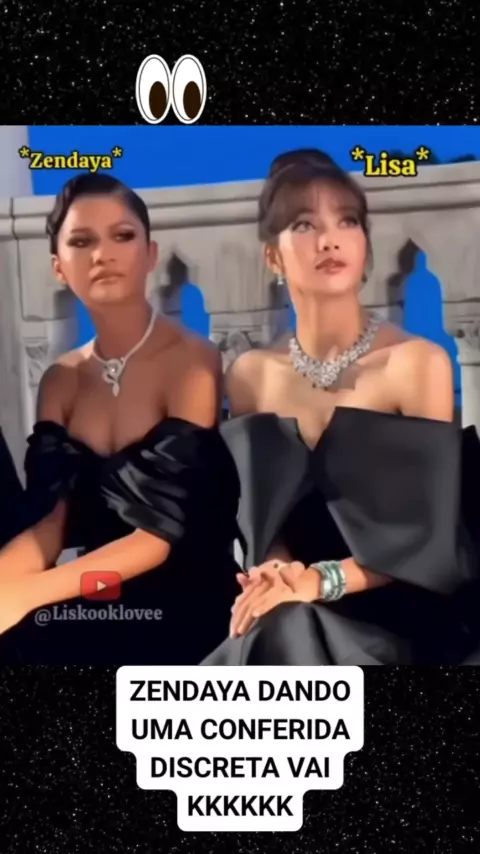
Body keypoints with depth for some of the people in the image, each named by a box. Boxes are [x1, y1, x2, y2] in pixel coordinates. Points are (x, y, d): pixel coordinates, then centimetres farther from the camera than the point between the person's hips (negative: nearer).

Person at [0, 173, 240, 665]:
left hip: (184, 609, -4)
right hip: (93, 609, 5)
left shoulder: (192, 363, -11)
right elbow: (50, 522, -3)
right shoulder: (60, 381, 6)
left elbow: (162, 534, -16)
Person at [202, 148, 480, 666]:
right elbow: (258, 512, 8)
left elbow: (431, 531, -8)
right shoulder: (250, 375, 4)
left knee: (285, 635, -28)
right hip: (295, 615, 3)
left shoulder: (416, 363, -8)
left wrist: (322, 580, -20)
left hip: (398, 612, -3)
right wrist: (276, 574, -13)